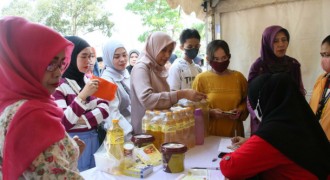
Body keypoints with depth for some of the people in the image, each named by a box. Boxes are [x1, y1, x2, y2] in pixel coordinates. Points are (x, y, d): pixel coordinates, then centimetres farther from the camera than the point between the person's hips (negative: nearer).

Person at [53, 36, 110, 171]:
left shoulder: (90, 81, 6)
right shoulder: (58, 85, -14)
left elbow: (104, 108, -1)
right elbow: (62, 124, -22)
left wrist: (82, 120, -16)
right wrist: (83, 95, -30)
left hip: (93, 139, 6)